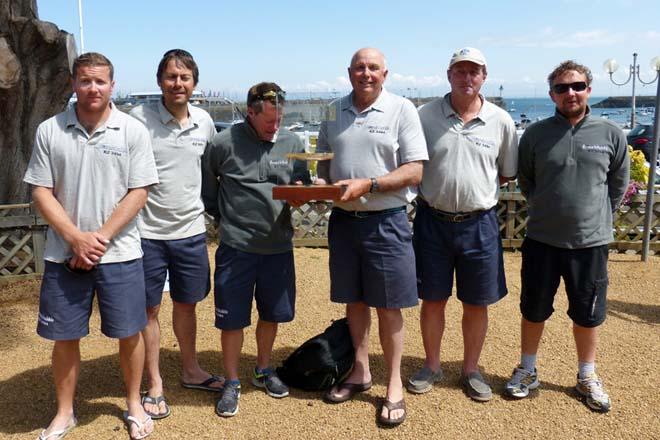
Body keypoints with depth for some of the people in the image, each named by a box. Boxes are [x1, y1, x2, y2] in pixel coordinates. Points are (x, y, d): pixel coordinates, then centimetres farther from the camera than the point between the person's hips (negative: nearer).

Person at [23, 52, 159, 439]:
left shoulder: (133, 131, -2)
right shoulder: (50, 131, 2)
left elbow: (138, 193, -5)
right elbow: (41, 192, 1)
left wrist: (101, 238, -12)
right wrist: (76, 238, -11)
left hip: (120, 254, -1)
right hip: (64, 256, 2)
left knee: (129, 333, 8)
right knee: (64, 336, 11)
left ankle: (134, 404, 30)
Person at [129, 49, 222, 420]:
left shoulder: (204, 122, 3)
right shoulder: (140, 118, -10)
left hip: (191, 230, 4)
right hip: (148, 232, -3)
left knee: (187, 304, 17)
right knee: (150, 309, 8)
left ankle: (191, 370, 37)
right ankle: (155, 385, 24)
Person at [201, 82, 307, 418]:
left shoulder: (292, 143, 3)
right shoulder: (224, 143, -7)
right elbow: (206, 185, 7)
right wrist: (222, 217, 5)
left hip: (278, 245, 3)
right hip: (236, 245, -3)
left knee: (272, 313, 16)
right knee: (232, 318, 5)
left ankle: (263, 371, 38)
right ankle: (231, 383, 24)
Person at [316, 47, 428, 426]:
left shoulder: (402, 109, -5)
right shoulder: (335, 111, 9)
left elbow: (414, 171, -11)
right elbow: (323, 160, 16)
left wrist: (367, 185, -20)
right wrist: (320, 183, -6)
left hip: (386, 222, -4)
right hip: (344, 219, 4)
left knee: (388, 307, 3)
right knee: (354, 299, 14)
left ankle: (394, 385, 19)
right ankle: (361, 372, 31)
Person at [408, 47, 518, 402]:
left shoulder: (501, 121, 0)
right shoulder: (426, 116, -2)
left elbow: (508, 174, 8)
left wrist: (478, 186, -2)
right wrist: (438, 187, -5)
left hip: (479, 223, 1)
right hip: (433, 220, 0)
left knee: (476, 304, 11)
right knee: (432, 300, 11)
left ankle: (471, 370, 31)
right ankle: (432, 366, 31)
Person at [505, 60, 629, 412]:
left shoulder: (611, 135, -3)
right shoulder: (535, 134, -4)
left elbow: (618, 185, 9)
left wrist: (597, 215, 8)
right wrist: (546, 208, 8)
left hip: (591, 242, 0)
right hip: (542, 240, 0)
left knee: (587, 315, 14)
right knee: (533, 310, 13)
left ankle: (587, 377, 35)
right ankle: (527, 370, 33)